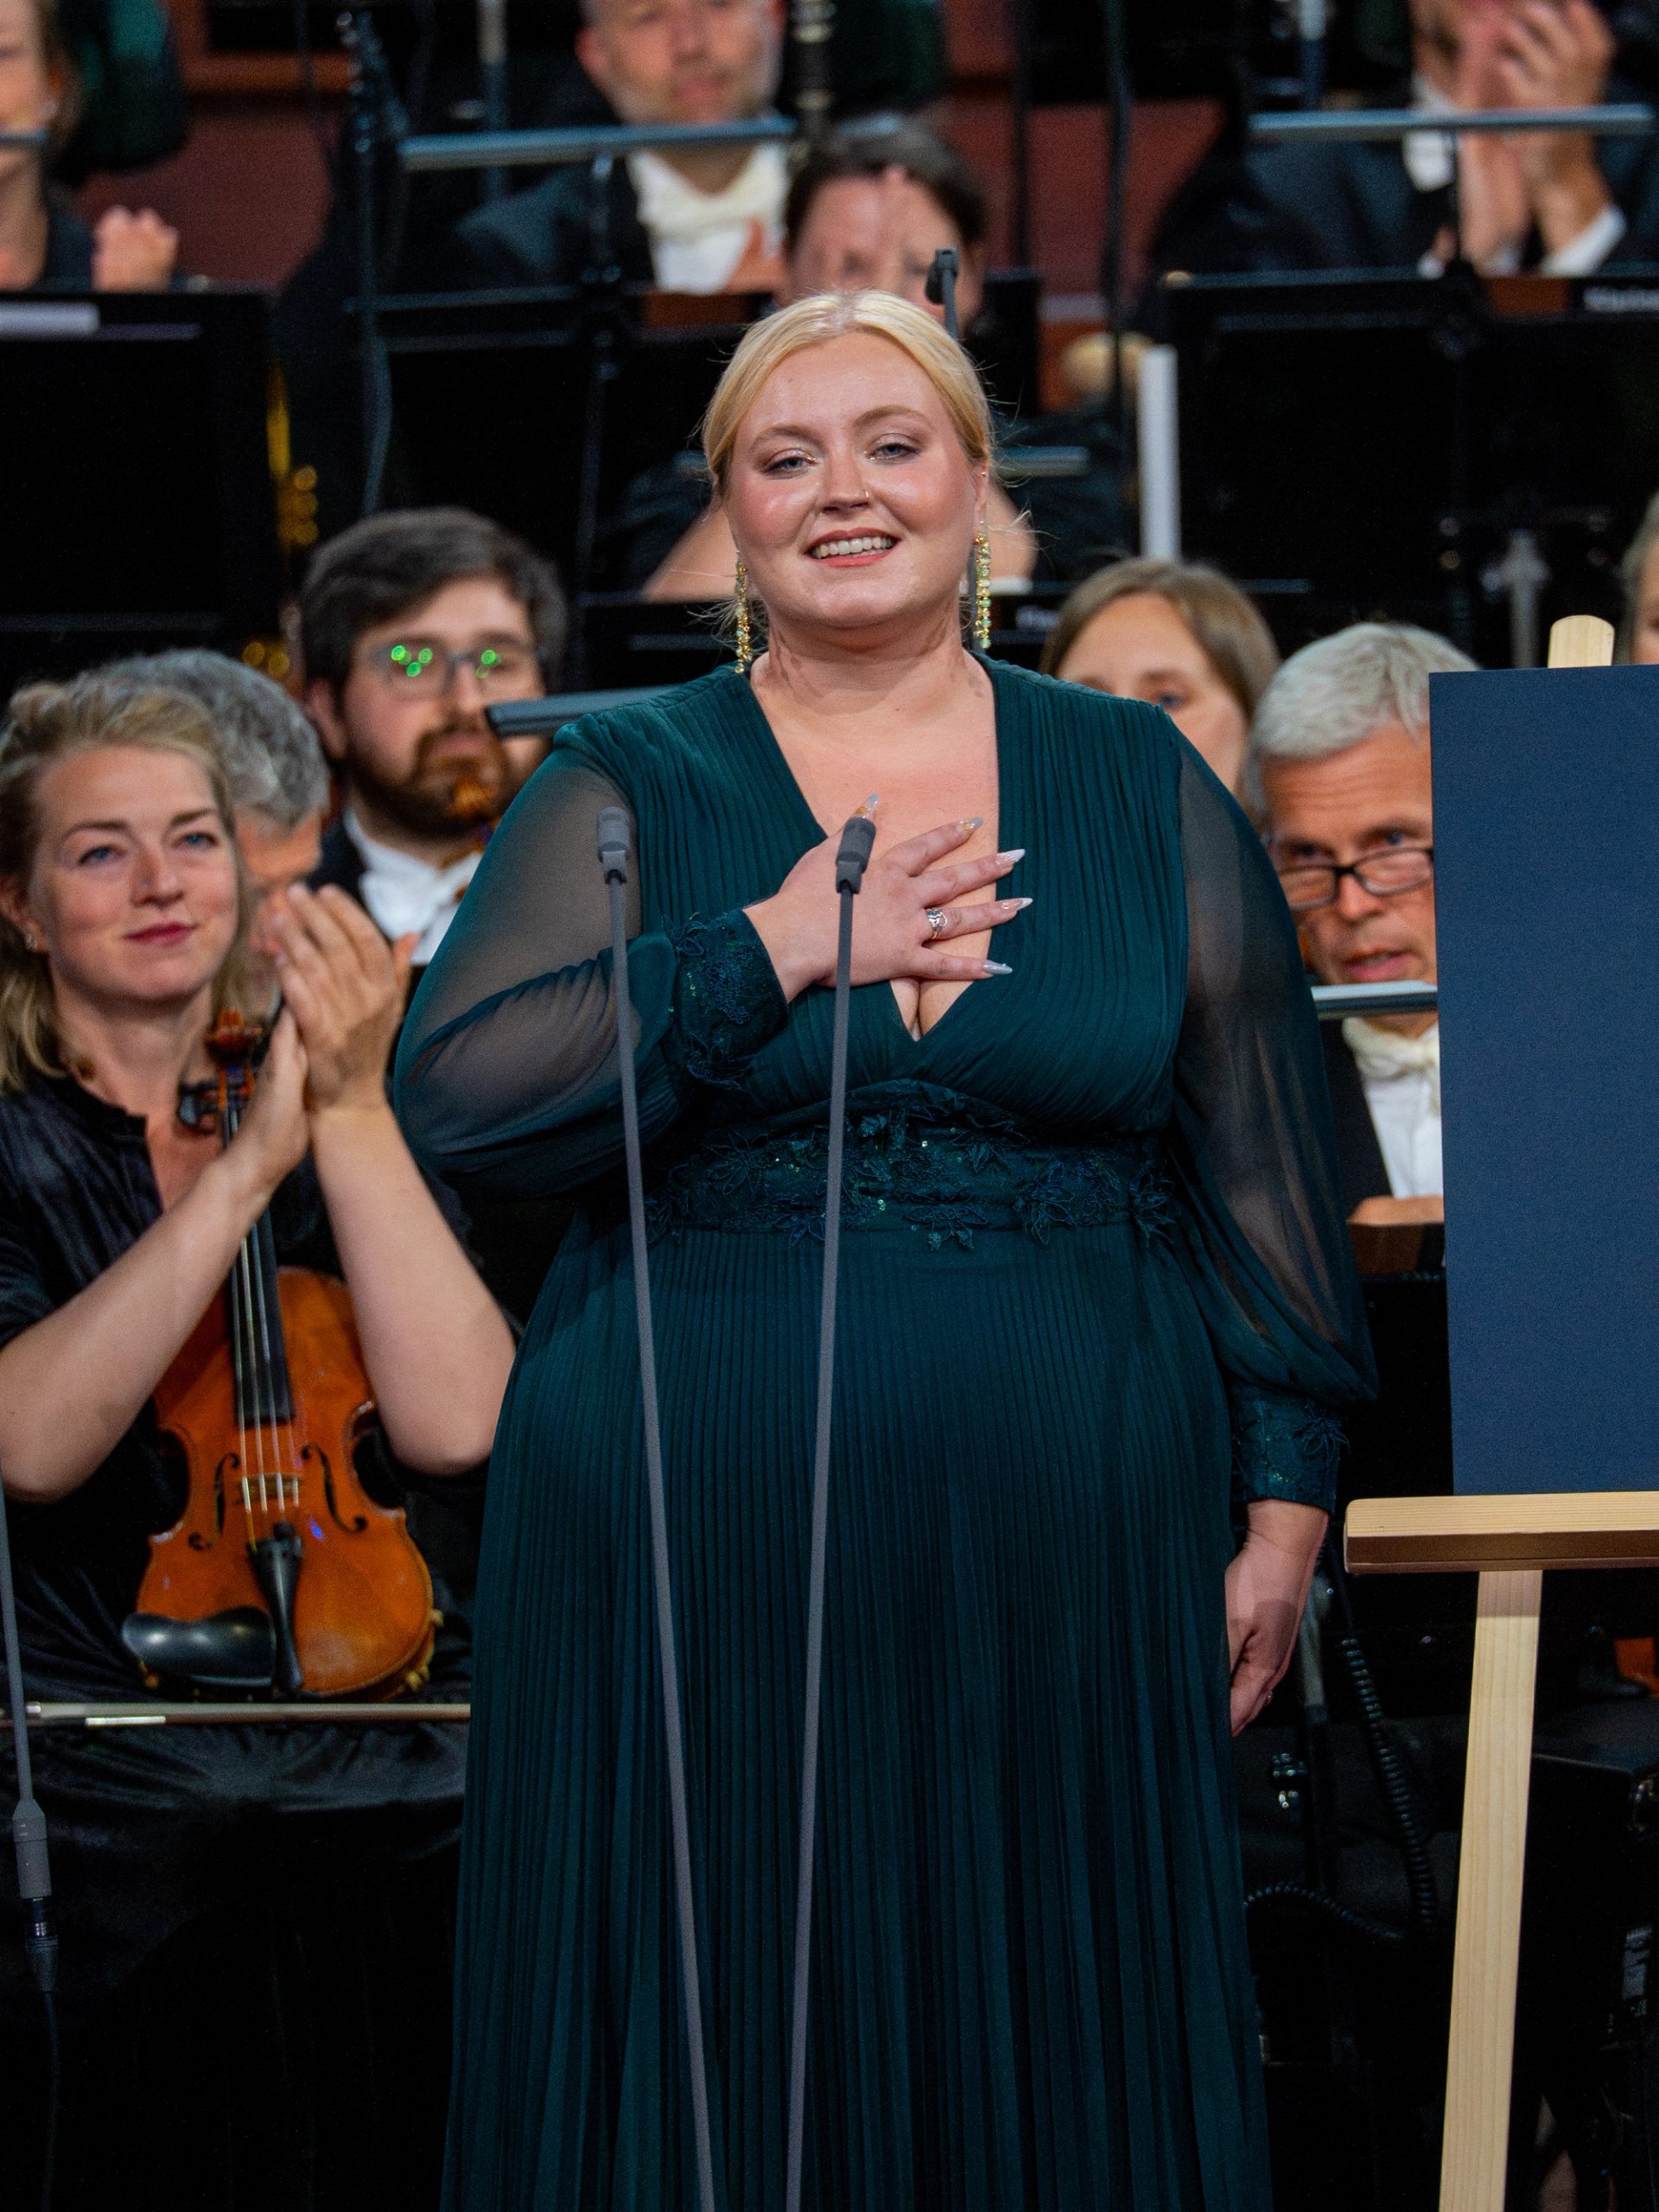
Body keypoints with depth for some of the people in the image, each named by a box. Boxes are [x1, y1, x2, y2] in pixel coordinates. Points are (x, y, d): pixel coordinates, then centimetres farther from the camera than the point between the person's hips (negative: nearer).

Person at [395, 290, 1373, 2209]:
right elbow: (453, 1096, -8)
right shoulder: (623, 791, 6)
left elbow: (1266, 1167, 10)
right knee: (729, 2055, 0)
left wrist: (1286, 1499, 3)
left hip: (1063, 1551, 1)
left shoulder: (1145, 789, 10)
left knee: (1046, 2057, 3)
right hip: (705, 1577, -1)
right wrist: (780, 949, -14)